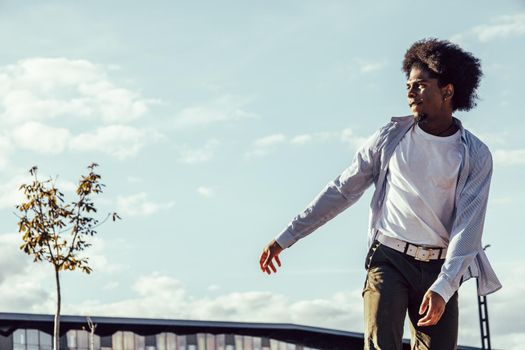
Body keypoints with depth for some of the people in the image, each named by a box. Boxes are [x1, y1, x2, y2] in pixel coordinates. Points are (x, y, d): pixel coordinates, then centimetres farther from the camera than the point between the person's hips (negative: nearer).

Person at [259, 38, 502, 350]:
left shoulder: (475, 156, 1)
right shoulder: (391, 137, 4)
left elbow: (468, 227, -7)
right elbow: (341, 191, 8)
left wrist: (442, 288, -20)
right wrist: (285, 238, 6)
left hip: (440, 269, 1)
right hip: (389, 260, -1)